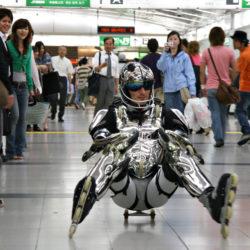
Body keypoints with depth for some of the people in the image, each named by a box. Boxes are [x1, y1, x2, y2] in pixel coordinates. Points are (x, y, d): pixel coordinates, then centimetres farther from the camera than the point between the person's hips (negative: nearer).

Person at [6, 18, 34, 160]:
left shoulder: (29, 48, 14)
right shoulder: (8, 45, -4)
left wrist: (31, 87, 18)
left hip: (23, 86, 6)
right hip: (11, 84, -6)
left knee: (22, 117, 4)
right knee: (14, 115, -15)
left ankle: (19, 151, 10)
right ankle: (10, 151, -7)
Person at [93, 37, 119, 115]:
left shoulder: (115, 57, 15)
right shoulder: (98, 54, 4)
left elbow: (116, 73, 16)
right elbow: (95, 68, -7)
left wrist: (116, 86, 11)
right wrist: (102, 66, -28)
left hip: (111, 81, 3)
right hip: (101, 80, -3)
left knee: (109, 104, -1)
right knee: (99, 103, -2)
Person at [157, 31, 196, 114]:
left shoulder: (184, 56, 4)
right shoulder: (165, 56, 13)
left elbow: (190, 74, 1)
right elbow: (160, 67, -6)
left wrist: (192, 92, -7)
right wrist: (165, 52, -17)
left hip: (182, 89, -3)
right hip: (168, 90, 3)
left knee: (182, 113, -6)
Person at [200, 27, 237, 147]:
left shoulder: (206, 52, -5)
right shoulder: (229, 51, -2)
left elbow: (202, 71, -3)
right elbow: (234, 70, 1)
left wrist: (203, 83, 9)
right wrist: (232, 83, 14)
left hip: (211, 87, -2)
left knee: (215, 114, 0)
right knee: (223, 113, 14)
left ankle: (219, 138, -9)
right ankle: (222, 137, 21)